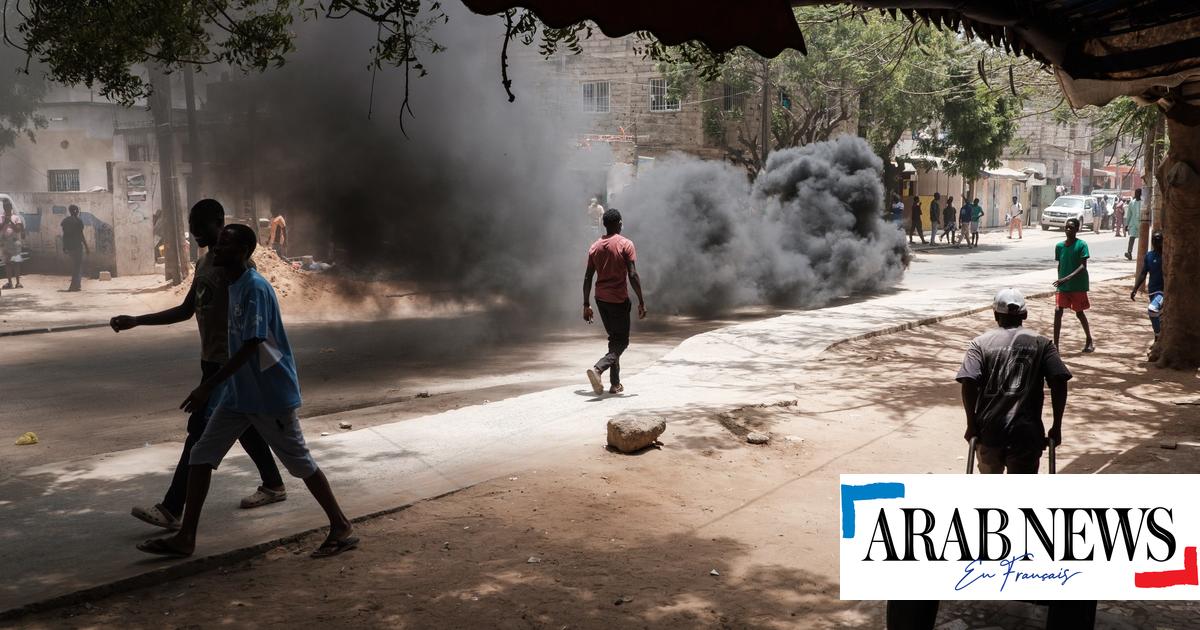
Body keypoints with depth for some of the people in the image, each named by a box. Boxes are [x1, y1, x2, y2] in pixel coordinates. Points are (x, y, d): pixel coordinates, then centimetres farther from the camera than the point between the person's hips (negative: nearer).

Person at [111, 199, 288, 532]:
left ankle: (171, 510, -5)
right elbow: (187, 310, 20)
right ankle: (273, 485, 30)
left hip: (228, 363, -9)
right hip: (212, 359, 10)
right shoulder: (203, 263, 14)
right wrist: (136, 321, 13)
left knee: (200, 431, -8)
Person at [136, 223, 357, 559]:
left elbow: (250, 346, -25)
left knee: (299, 461, 0)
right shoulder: (233, 285, 10)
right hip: (238, 393, 9)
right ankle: (185, 538, 12)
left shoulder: (255, 287, -20)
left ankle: (342, 528, 13)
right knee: (201, 455, 5)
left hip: (270, 394, -9)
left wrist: (208, 386, -26)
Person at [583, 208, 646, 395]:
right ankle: (598, 369, -23)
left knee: (614, 338, 18)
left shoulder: (595, 247, 6)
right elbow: (633, 275, -16)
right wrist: (641, 302, -11)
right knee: (621, 341, 2)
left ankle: (615, 384, 16)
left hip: (601, 299, 6)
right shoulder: (626, 245, -9)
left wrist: (586, 305, 11)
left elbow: (587, 278, 6)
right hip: (619, 300, -6)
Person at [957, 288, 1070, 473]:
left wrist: (971, 424, -2)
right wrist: (1057, 426, 1)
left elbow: (969, 383, -9)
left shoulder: (981, 343, 4)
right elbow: (1059, 382, -5)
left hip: (989, 428, 1)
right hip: (1027, 431, -1)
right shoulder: (1041, 344, 7)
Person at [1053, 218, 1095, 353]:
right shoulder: (1059, 246, 3)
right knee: (1058, 311, -8)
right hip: (1062, 286, 4)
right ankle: (1055, 344, -6)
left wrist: (1067, 278, -28)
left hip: (1078, 286, -3)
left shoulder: (1081, 245, -12)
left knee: (1079, 313, 9)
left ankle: (1089, 340, 30)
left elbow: (1083, 266, -18)